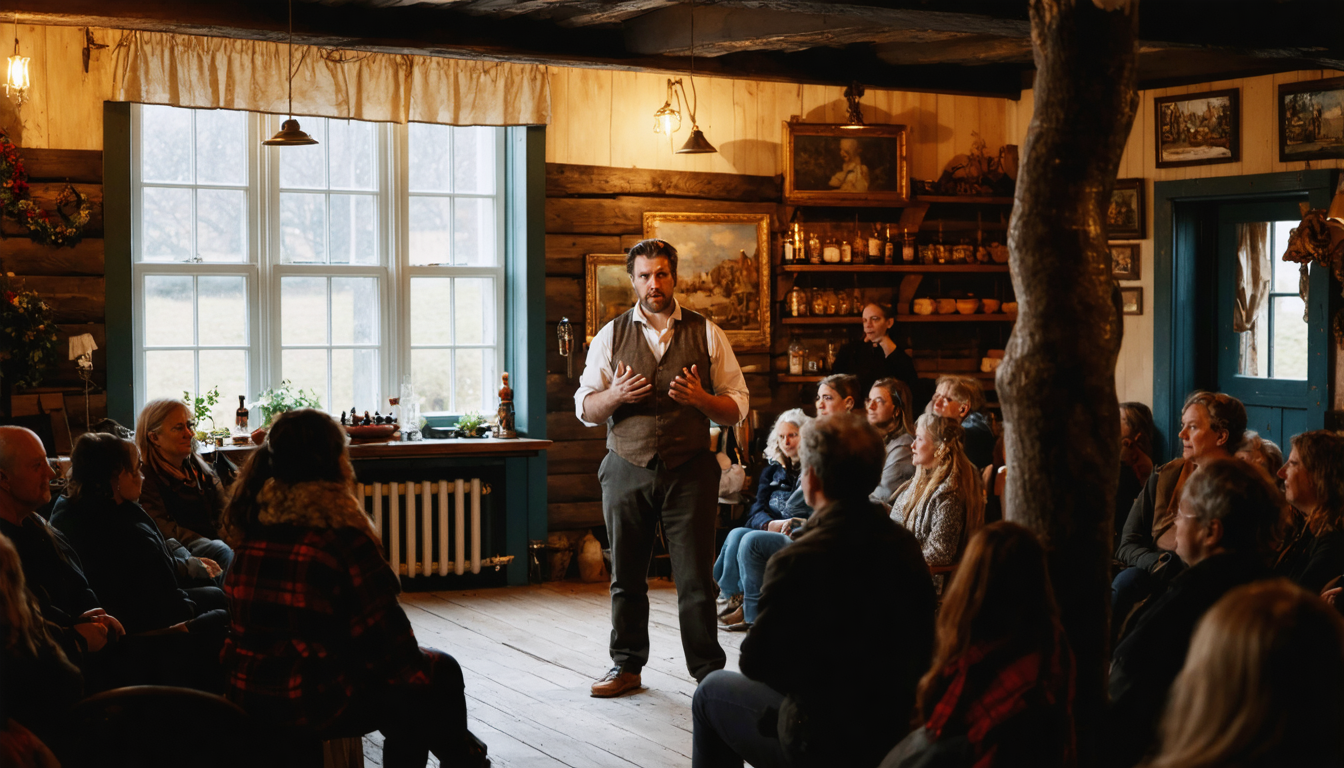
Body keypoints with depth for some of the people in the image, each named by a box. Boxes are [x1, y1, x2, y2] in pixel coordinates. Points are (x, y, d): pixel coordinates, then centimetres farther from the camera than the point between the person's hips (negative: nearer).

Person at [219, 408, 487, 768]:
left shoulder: (254, 527, 2)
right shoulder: (343, 537, -20)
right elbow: (383, 636, -15)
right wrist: (414, 663, 8)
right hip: (311, 704, -8)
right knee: (440, 673, 15)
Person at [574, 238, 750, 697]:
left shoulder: (706, 334, 4)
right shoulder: (611, 336, 7)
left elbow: (736, 408, 4)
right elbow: (585, 409, 7)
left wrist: (701, 399, -16)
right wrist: (616, 395, -13)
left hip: (690, 470, -1)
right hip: (627, 469, 2)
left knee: (696, 579, -1)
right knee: (626, 577, 9)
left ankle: (709, 673, 11)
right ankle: (626, 666, 24)